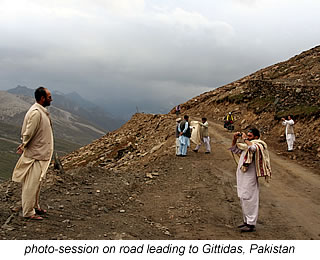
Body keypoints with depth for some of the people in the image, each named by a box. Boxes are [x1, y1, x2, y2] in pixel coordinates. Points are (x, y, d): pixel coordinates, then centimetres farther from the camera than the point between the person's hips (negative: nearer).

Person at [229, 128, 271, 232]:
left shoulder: (258, 145, -8)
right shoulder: (245, 146, 17)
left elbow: (252, 148, -32)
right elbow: (234, 149, 27)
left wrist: (245, 139, -19)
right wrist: (235, 139, 11)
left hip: (250, 177, -9)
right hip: (241, 176, 9)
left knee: (249, 199, -9)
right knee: (243, 199, 14)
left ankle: (251, 224, -5)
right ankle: (246, 221, 24)